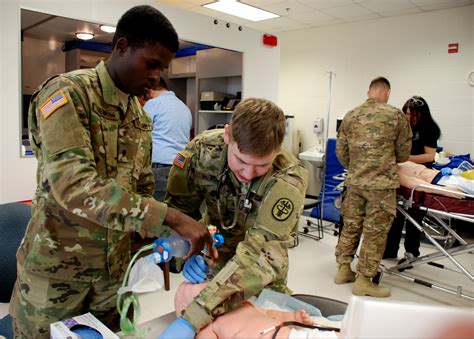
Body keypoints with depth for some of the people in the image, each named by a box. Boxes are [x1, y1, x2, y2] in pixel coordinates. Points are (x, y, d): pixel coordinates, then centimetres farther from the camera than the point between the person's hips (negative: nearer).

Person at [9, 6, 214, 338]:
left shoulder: (141, 118, 6)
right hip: (56, 270, -5)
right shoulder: (66, 93, -16)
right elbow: (73, 186, -30)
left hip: (114, 269, 6)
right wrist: (170, 217, -34)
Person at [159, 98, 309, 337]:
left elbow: (261, 253, -40)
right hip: (214, 255, 2)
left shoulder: (288, 180, -33)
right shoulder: (203, 149, -24)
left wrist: (191, 319, -46)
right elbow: (179, 206, -10)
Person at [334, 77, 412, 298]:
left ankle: (343, 270, 26)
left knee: (351, 225, 15)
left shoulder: (351, 116, 5)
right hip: (382, 183, -4)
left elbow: (340, 150, 9)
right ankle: (364, 280, 12)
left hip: (354, 182, 5)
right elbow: (403, 152, 4)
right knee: (375, 232, 4)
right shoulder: (395, 115, -6)